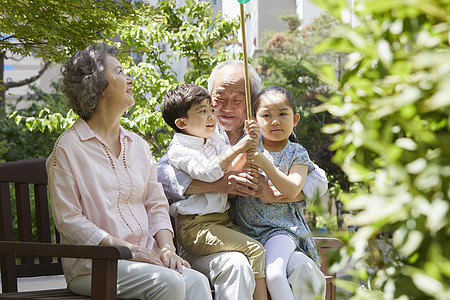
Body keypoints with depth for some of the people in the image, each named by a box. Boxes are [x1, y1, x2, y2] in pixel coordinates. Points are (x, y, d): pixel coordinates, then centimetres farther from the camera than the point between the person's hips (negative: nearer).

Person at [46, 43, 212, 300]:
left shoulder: (138, 146, 19)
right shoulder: (68, 148, -1)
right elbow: (68, 219, -7)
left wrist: (167, 248, -3)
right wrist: (125, 248, -15)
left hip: (146, 257, 5)